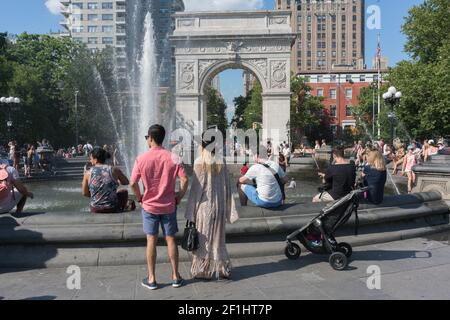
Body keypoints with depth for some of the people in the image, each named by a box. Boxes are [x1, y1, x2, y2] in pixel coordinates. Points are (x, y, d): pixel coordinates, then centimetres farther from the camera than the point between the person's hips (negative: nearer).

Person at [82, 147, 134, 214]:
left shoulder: (88, 173, -7)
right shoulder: (114, 170, -9)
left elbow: (85, 193, 2)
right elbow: (126, 182, 8)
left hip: (95, 210, 2)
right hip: (112, 209, -2)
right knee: (124, 192, 28)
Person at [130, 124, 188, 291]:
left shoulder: (142, 159, -9)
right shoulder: (172, 158, -7)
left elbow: (133, 183, -9)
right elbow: (184, 180, -12)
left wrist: (140, 198, 7)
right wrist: (179, 197, 2)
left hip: (149, 206, -1)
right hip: (168, 206, 1)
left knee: (151, 241, 8)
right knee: (171, 240, 10)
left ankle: (151, 279, 15)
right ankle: (176, 277, 18)